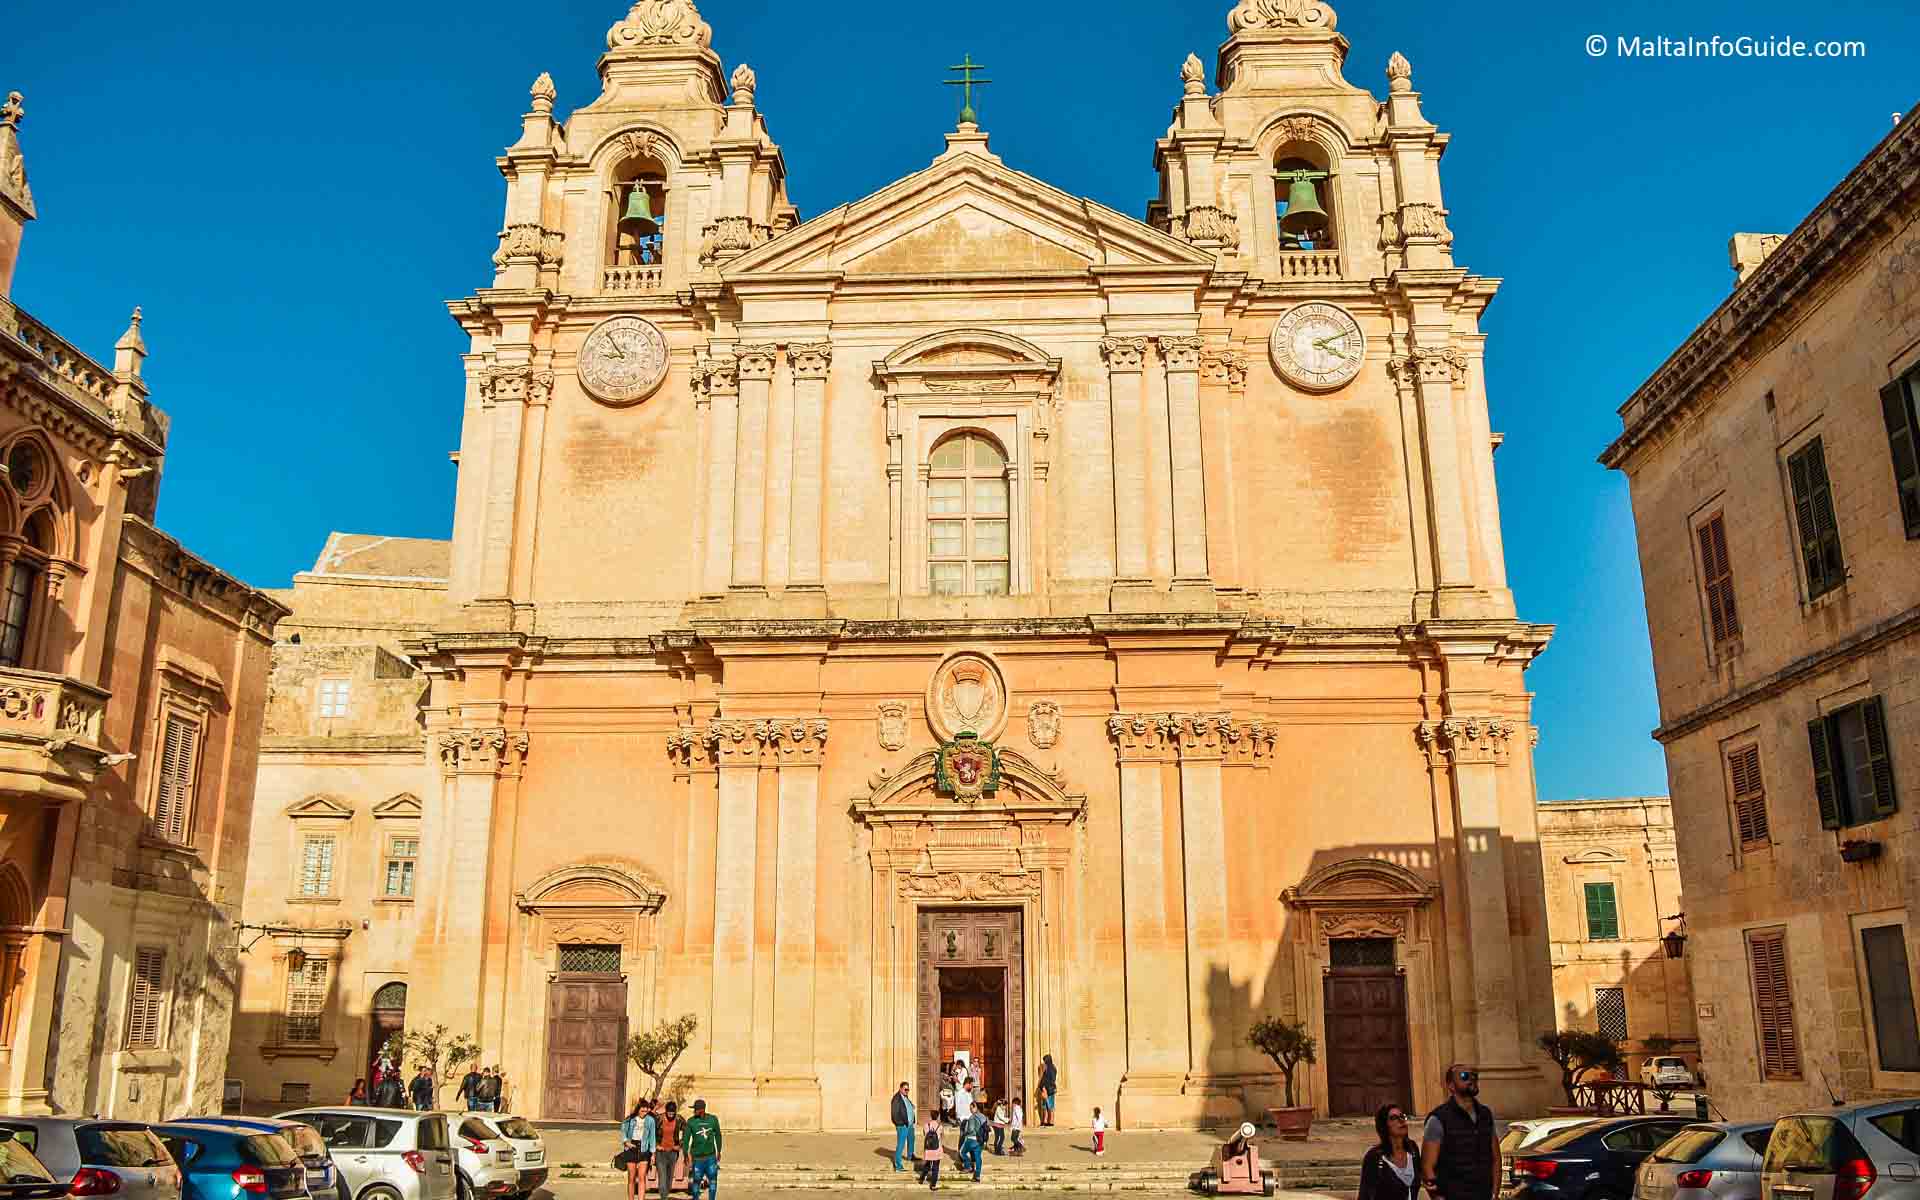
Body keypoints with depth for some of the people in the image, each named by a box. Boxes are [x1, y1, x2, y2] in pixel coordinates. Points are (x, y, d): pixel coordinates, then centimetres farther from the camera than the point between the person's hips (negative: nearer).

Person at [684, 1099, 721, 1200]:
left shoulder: (713, 1119, 0)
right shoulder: (691, 1122, -6)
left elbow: (718, 1136, 12)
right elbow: (686, 1139, -1)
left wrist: (718, 1151, 16)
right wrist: (686, 1155, -4)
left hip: (711, 1157, 1)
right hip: (697, 1158, -1)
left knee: (713, 1180, 0)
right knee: (696, 1181, 3)